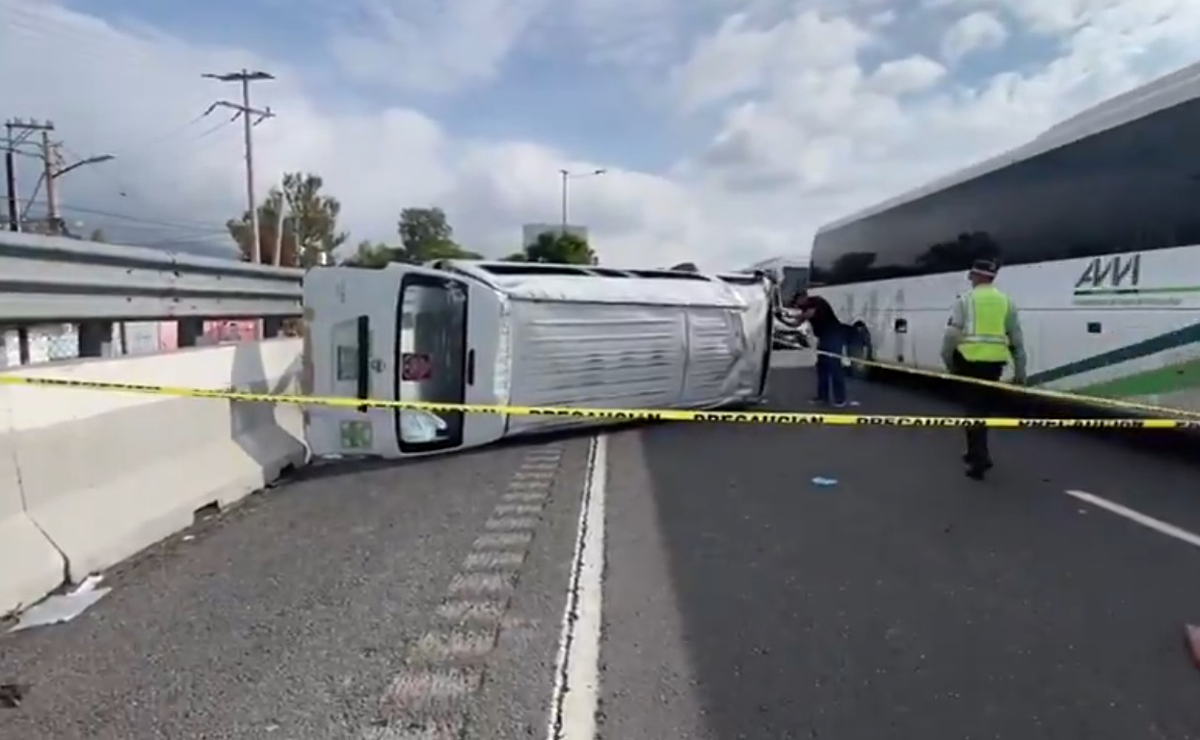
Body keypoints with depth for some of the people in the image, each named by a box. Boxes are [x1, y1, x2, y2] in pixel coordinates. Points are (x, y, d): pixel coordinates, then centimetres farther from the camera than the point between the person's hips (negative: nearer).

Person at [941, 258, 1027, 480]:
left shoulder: (965, 299, -2)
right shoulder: (1006, 301, 10)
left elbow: (952, 334, -9)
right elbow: (1017, 338, 10)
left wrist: (948, 360, 3)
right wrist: (1020, 370, 15)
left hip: (970, 360, -4)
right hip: (994, 362, 4)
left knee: (974, 408, 0)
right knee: (983, 407, 18)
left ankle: (979, 460, -6)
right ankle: (977, 453, 30)